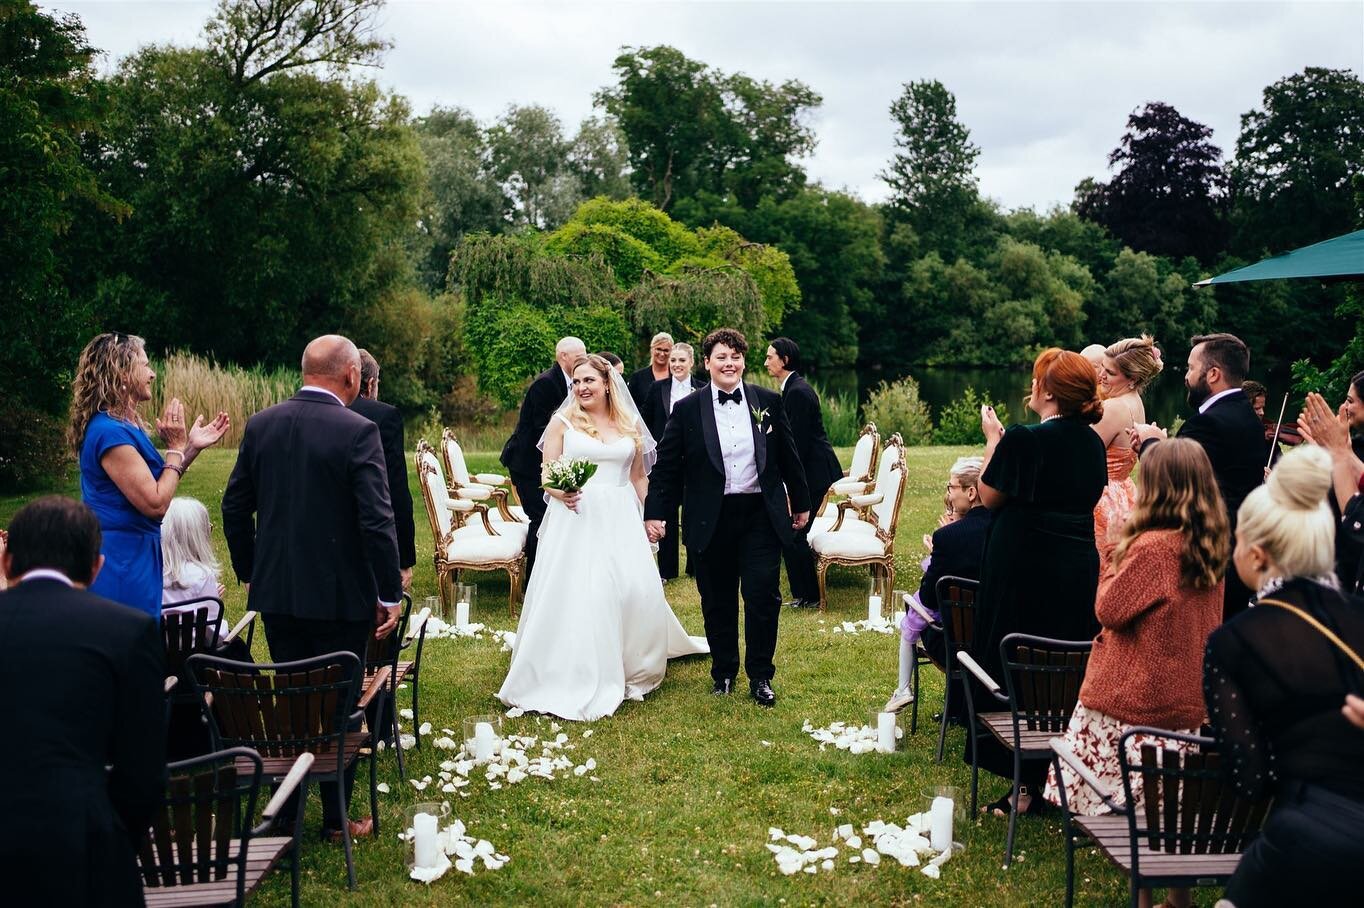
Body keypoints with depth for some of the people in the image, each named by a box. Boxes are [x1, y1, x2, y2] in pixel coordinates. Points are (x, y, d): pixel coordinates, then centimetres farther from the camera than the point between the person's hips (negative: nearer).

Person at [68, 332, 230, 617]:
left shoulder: (124, 425, 11)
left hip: (132, 555, 10)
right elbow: (155, 503, -22)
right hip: (121, 564, -10)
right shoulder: (110, 432, -20)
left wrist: (192, 446, 10)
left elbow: (155, 485, 14)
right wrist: (175, 448, -12)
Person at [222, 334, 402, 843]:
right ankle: (336, 817, 19)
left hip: (276, 591, 5)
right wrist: (390, 594, -10)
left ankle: (285, 811, 28)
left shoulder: (260, 425, 2)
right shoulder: (357, 431, -15)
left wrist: (249, 572, 20)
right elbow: (377, 520, -19)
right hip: (341, 593, -5)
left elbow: (234, 507, 8)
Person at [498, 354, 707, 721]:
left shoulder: (630, 425, 10)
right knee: (575, 596, -7)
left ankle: (632, 669, 18)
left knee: (637, 590, -4)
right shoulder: (563, 421, 2)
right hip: (576, 518, -2)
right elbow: (545, 475, 1)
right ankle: (575, 680, 4)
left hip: (619, 520, 3)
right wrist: (560, 492, -20)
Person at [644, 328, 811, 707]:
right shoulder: (687, 409, -1)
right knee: (718, 602, 10)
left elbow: (788, 457, 9)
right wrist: (654, 513, -4)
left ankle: (760, 677, 16)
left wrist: (801, 502, 14)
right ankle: (723, 672, 28)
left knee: (764, 598, -1)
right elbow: (667, 466, 0)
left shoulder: (769, 401, 3)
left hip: (761, 515, 1)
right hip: (711, 520, 0)